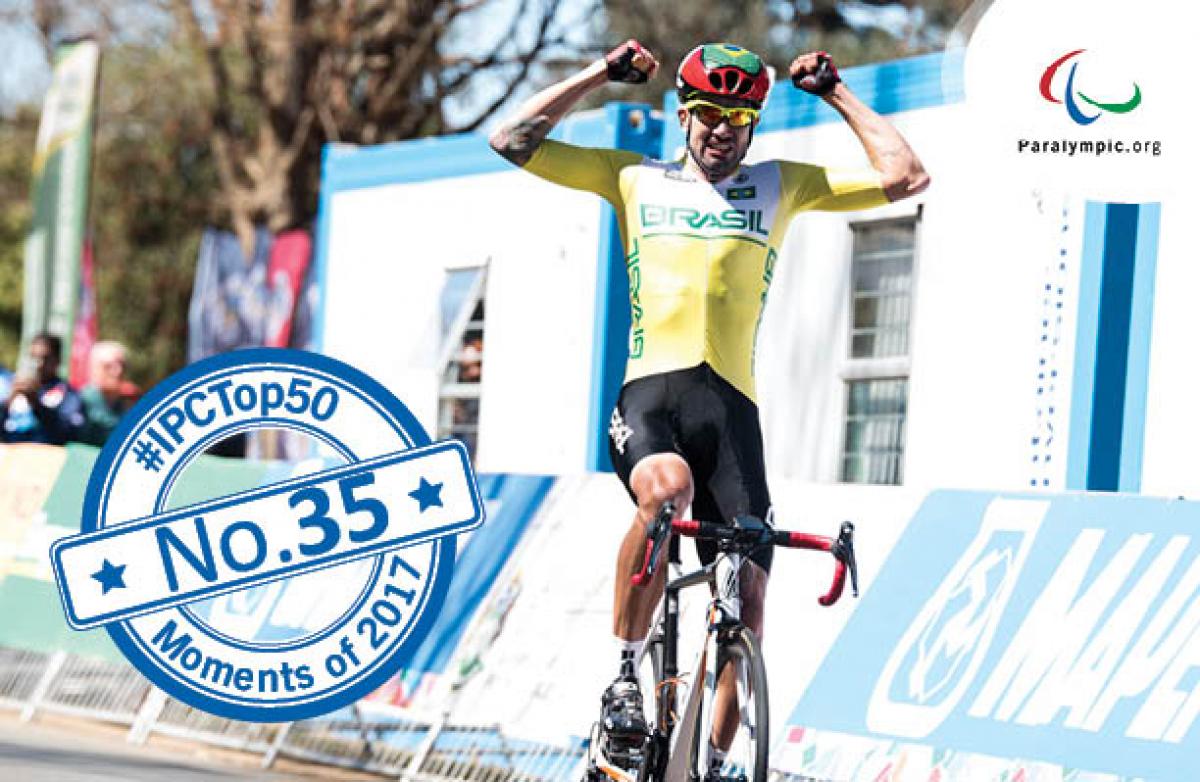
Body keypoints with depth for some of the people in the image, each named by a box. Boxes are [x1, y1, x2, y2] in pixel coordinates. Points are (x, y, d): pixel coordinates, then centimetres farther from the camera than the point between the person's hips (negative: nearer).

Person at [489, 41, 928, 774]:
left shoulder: (781, 186, 17)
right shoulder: (634, 178, 16)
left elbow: (906, 177, 9)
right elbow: (514, 141, 11)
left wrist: (837, 94, 12)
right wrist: (601, 75, 11)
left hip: (732, 409, 2)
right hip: (649, 393, -2)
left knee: (747, 587, -9)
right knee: (666, 491, -36)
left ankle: (717, 762, 4)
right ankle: (625, 674, -19)